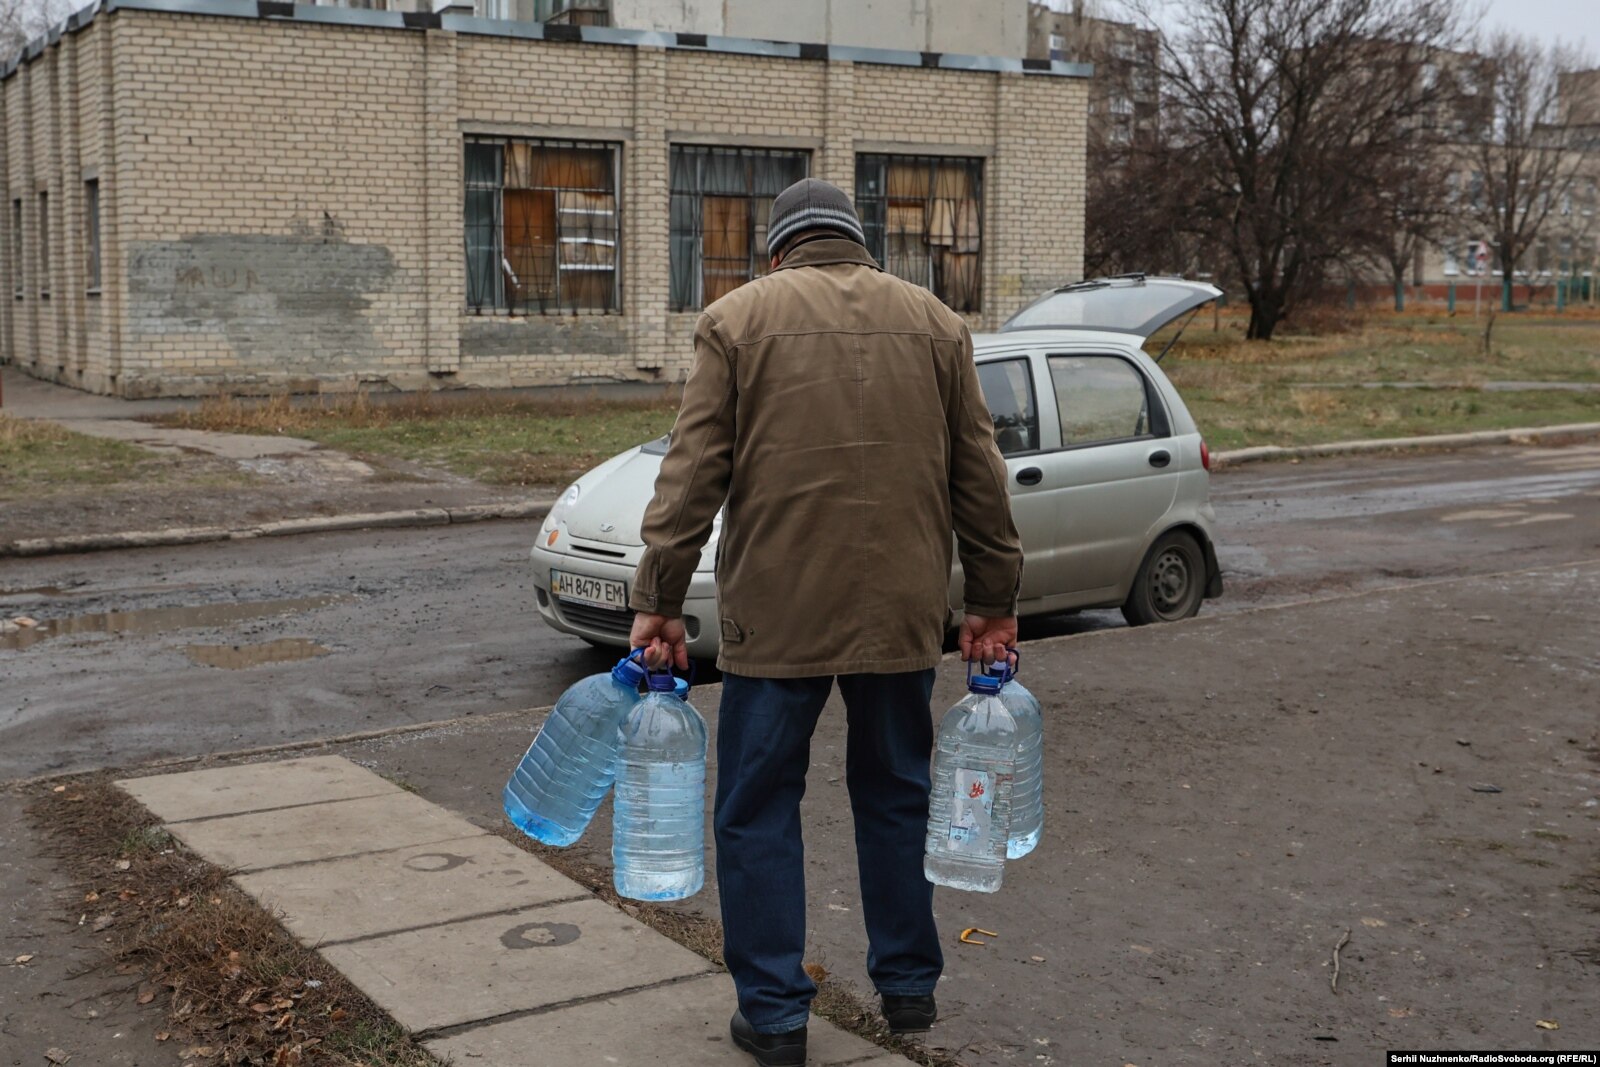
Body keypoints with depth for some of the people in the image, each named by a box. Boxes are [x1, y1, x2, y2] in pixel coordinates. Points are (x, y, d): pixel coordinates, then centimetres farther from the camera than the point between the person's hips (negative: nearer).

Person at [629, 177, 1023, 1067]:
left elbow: (692, 476, -4)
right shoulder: (936, 322, 9)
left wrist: (660, 602, 0)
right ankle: (910, 986, 29)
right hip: (902, 614, 3)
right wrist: (996, 602, 15)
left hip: (776, 614, -3)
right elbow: (979, 479, 10)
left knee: (760, 812, 8)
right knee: (897, 796, 18)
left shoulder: (737, 319, 1)